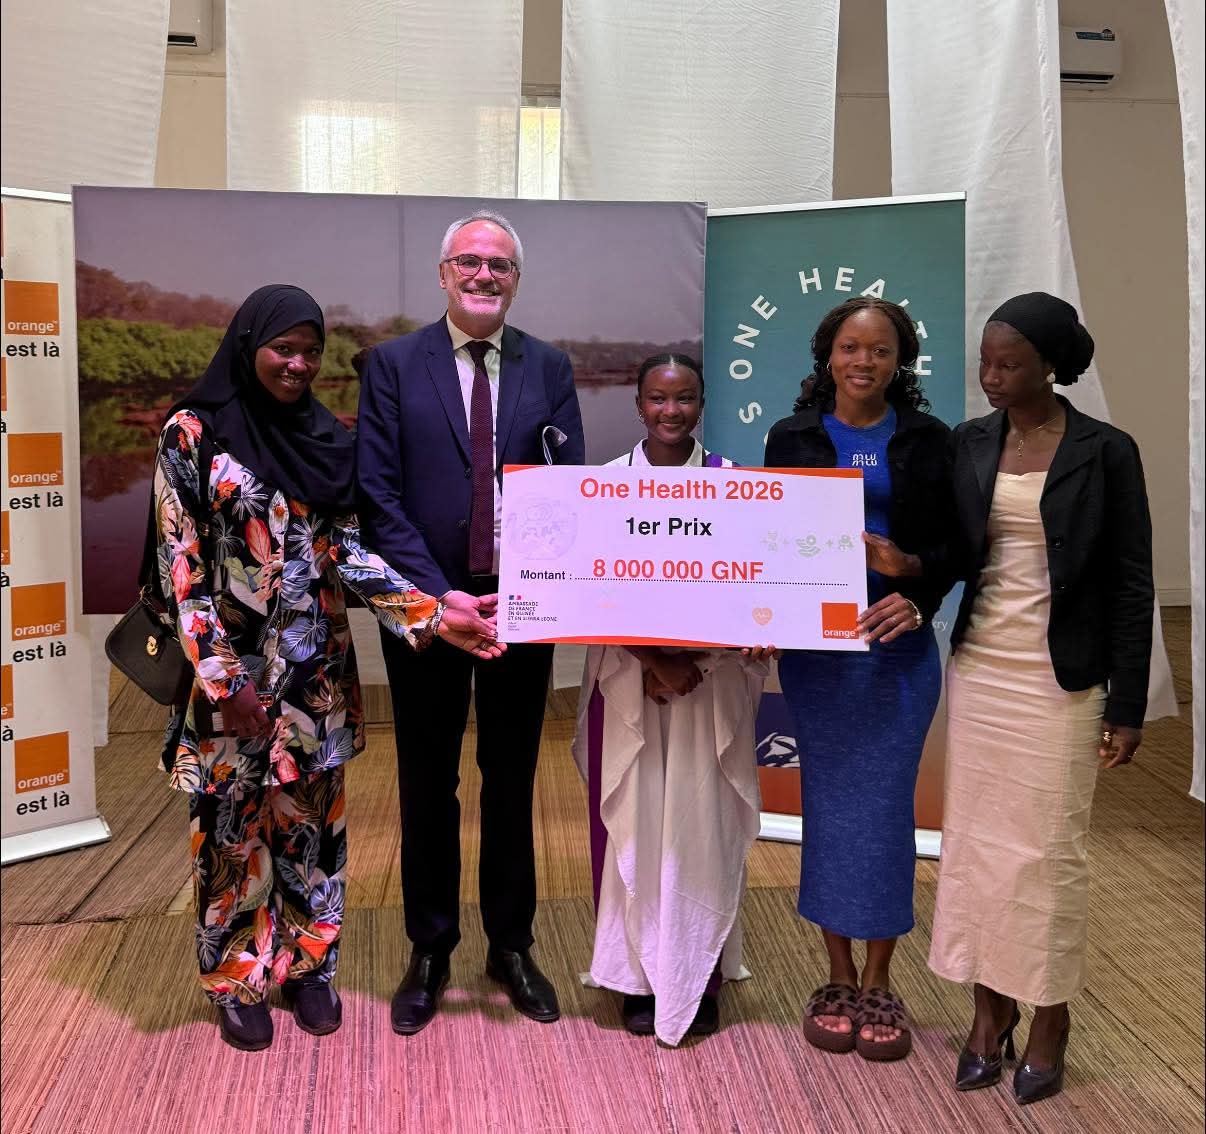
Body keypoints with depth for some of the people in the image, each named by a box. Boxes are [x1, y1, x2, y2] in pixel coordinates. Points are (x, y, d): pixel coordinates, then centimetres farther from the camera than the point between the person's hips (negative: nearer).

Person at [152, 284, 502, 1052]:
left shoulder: (329, 438, 5)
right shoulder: (193, 433, -7)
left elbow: (347, 551, 0)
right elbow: (180, 564, -9)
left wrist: (433, 616, -13)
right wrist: (221, 678, -15)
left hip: (318, 667, 4)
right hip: (232, 667, -3)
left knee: (312, 816, 12)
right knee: (235, 822, 7)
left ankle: (309, 966, 29)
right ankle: (238, 980, 26)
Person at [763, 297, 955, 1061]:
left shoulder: (927, 440, 4)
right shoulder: (794, 438, 5)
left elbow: (952, 547, 3)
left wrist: (910, 572, -17)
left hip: (900, 646, 0)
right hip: (816, 646, 0)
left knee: (886, 807, 2)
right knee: (829, 805, 5)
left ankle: (879, 982, 17)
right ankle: (839, 978, 19)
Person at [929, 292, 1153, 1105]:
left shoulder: (1106, 452, -7)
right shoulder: (968, 444, 4)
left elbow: (1130, 585, -5)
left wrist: (1128, 705, -6)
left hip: (1060, 681, -3)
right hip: (977, 670, 4)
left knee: (1048, 848, 6)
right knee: (978, 840, 9)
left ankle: (1050, 1017, 24)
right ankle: (992, 1004, 25)